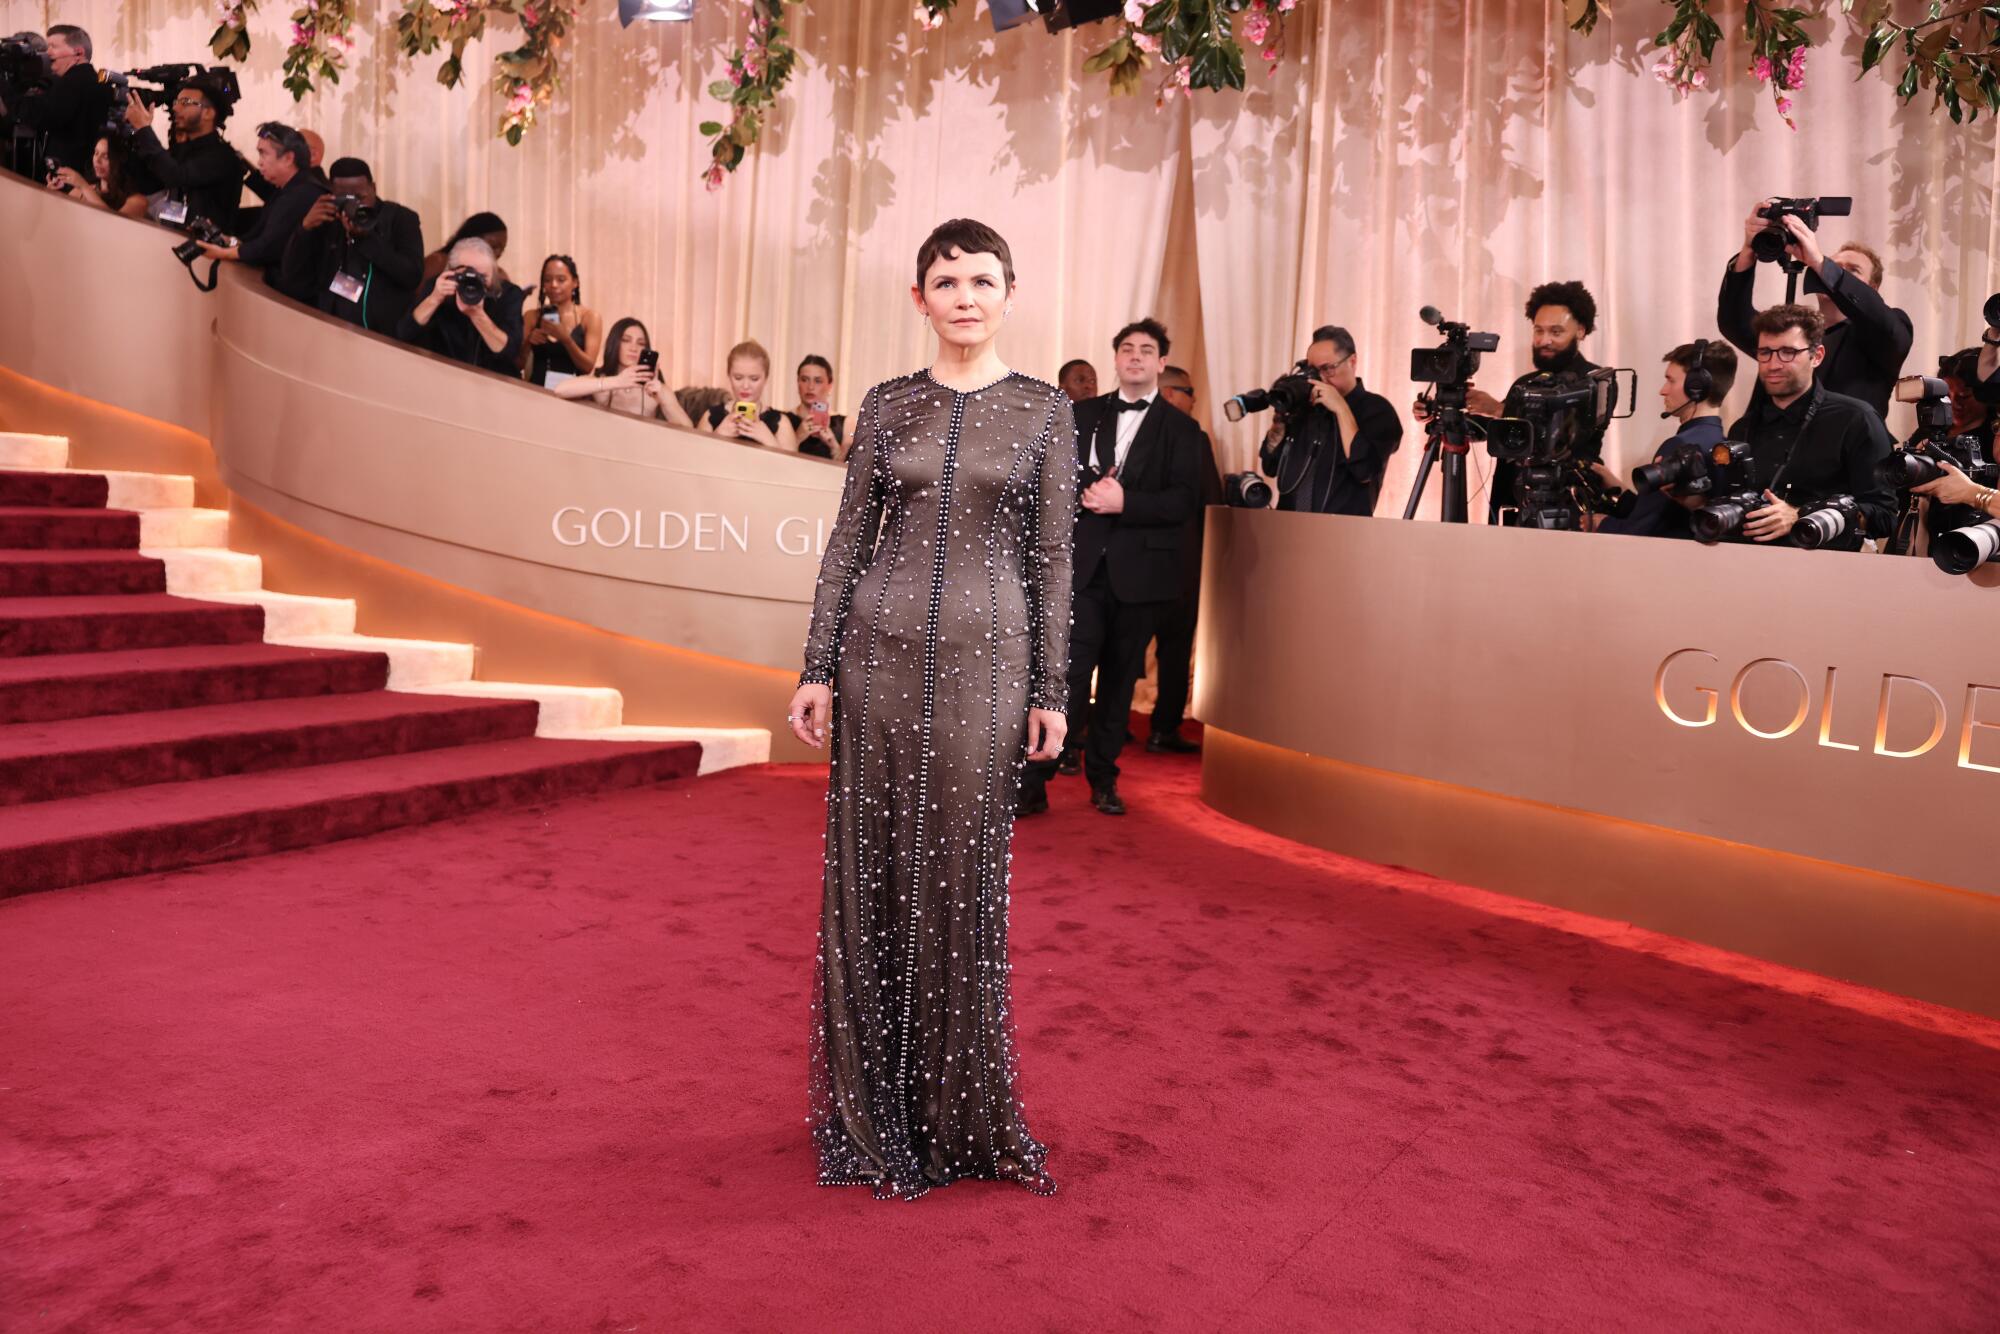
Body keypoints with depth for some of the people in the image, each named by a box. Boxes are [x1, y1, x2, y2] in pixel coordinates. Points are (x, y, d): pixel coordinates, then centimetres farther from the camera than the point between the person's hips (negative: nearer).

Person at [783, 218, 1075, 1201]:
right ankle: (876, 1110, 22)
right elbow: (849, 538, 7)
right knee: (874, 873, 6)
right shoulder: (887, 405, 8)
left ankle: (959, 1110, 21)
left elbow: (1052, 557, 3)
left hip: (985, 658, -1)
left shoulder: (1044, 410, 4)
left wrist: (1049, 690, -1)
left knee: (963, 878, 3)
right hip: (881, 649, 2)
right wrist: (818, 667, 1)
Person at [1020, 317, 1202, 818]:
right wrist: (1085, 493, -12)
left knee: (1120, 678, 9)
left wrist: (1124, 502, -18)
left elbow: (1185, 500, -6)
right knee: (1069, 673, -9)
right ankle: (1034, 781, -6)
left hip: (1139, 571, 0)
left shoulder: (1180, 428, 4)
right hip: (1084, 565, 0)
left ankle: (1103, 778, 23)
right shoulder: (1085, 415, 12)